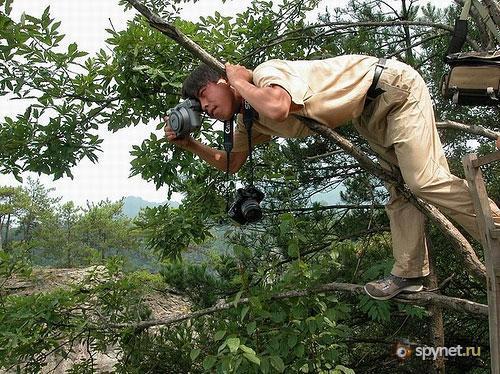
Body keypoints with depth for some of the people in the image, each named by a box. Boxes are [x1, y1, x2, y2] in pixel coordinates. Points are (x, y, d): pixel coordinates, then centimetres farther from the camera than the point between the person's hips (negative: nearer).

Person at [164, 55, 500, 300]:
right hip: (369, 113, 9)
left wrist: (240, 82, -26)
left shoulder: (267, 72, -22)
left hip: (393, 85, -9)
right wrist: (189, 143, 1)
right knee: (401, 191, 6)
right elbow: (231, 163, 13)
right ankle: (410, 273, 9)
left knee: (423, 180, -18)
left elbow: (277, 107, -44)